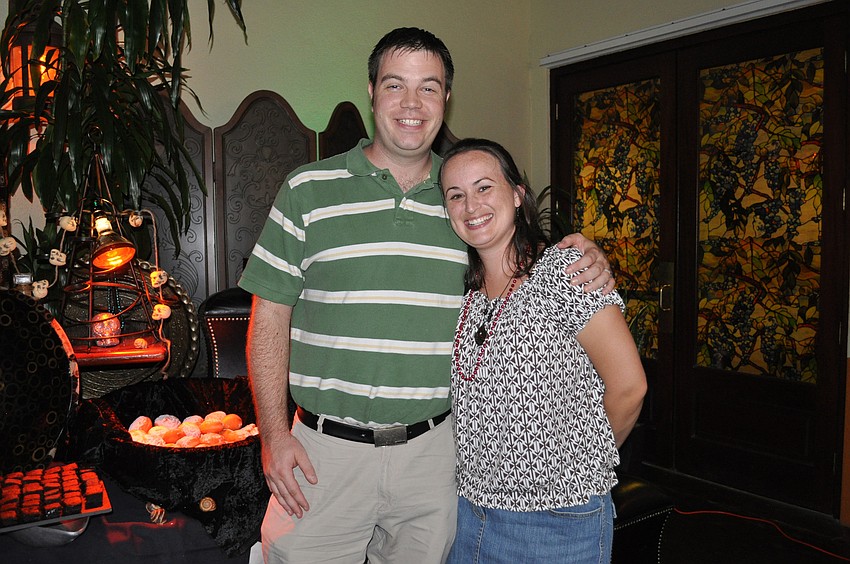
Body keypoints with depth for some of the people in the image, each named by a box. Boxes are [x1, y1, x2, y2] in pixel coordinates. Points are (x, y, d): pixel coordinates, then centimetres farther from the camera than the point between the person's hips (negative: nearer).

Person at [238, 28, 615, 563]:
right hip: (325, 449, -1)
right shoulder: (309, 190, -1)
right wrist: (274, 433, -7)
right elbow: (270, 316, -1)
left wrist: (587, 258, -4)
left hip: (431, 453, 2)